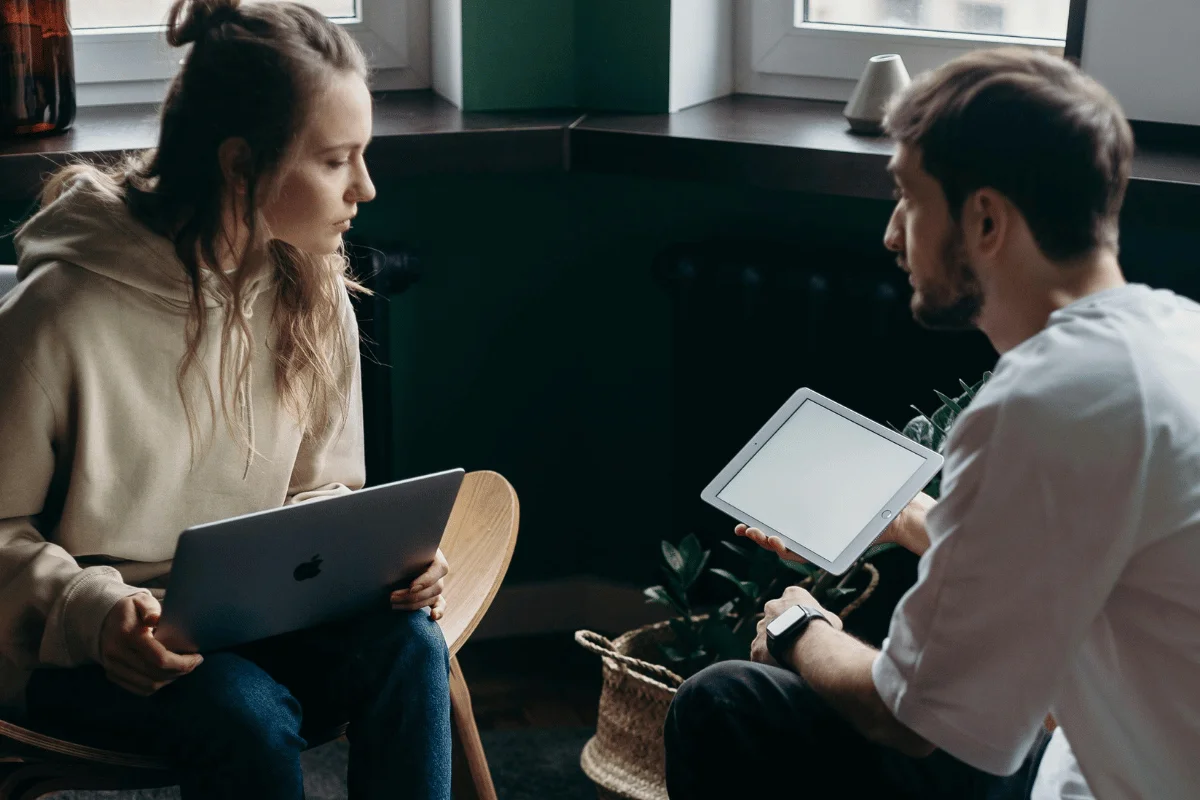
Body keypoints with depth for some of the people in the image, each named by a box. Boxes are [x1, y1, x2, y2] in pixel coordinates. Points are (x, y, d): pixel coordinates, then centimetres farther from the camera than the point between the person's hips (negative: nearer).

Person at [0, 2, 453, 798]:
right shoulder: (64, 312, -17)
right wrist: (93, 611, -27)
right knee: (248, 716, -34)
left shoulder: (312, 293, 0)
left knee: (407, 641, -25)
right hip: (82, 648, -4)